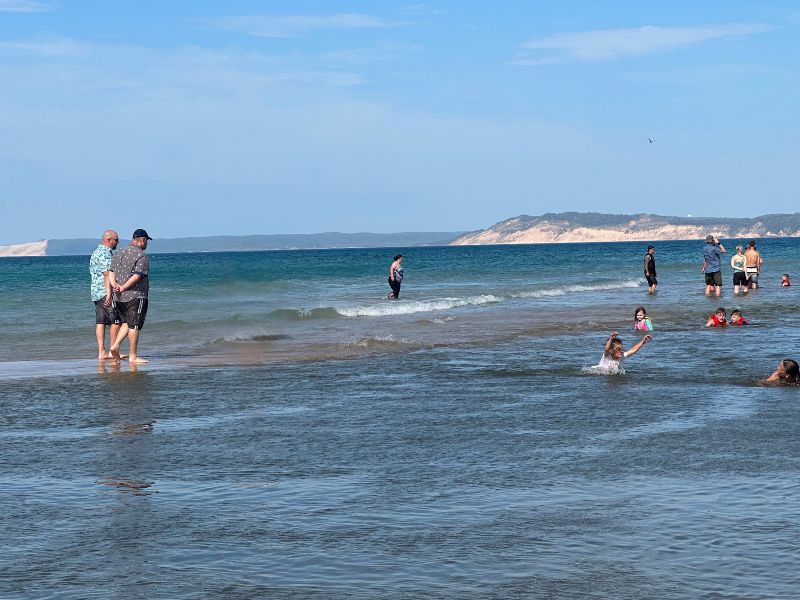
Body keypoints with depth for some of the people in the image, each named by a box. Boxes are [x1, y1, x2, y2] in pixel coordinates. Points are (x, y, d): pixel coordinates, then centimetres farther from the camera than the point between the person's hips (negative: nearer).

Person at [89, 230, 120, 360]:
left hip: (95, 292, 10)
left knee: (100, 322, 5)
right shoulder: (105, 253, -13)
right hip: (105, 292, -10)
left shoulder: (96, 252, 20)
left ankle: (101, 352, 2)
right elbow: (107, 274, -19)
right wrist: (109, 293, -23)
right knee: (116, 321, -3)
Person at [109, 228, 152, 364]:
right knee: (134, 326, -2)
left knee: (126, 323, 21)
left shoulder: (118, 254, 15)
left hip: (120, 297, 7)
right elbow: (137, 276, -19)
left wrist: (115, 285, -6)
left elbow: (111, 272, 8)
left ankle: (115, 346, 6)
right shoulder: (141, 256, -10)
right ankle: (133, 357, 1)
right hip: (136, 297, -7)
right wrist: (123, 288, -14)